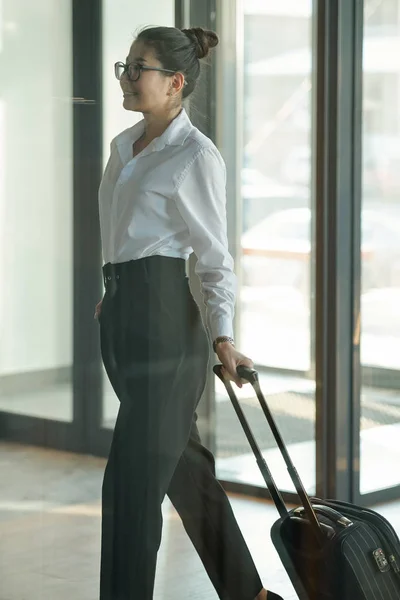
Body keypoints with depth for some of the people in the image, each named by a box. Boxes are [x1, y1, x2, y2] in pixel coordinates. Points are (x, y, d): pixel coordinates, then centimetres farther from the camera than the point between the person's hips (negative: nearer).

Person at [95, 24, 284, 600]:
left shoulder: (196, 155, -10)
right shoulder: (123, 146, 13)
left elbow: (215, 256, -10)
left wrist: (223, 336, -19)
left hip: (165, 319, -8)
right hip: (121, 315, 8)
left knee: (132, 482, -9)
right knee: (185, 468, 15)